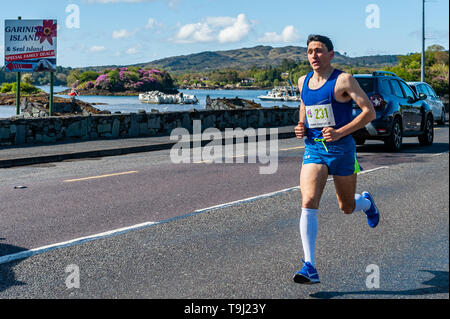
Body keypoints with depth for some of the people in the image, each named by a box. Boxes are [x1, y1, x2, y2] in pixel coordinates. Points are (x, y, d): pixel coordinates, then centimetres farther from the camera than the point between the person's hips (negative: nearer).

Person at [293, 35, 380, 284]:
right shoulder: (303, 82, 9)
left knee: (347, 208, 11)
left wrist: (340, 132, -20)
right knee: (308, 203, -17)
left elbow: (369, 111, -11)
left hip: (341, 148, -3)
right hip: (313, 149, 3)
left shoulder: (343, 80, -8)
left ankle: (366, 202, 51)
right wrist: (301, 127, 7)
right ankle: (310, 268, -18)